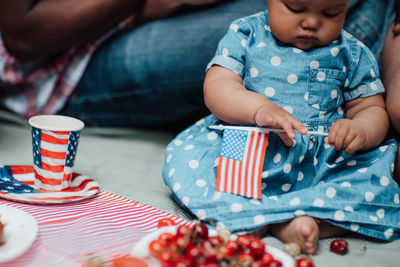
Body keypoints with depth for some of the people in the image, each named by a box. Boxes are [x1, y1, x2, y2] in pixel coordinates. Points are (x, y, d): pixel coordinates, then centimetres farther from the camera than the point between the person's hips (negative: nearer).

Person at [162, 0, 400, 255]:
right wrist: (258, 107, -28)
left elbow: (373, 109, 8)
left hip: (320, 164, 1)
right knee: (185, 157, -25)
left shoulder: (353, 54, 8)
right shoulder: (245, 35, 3)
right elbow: (216, 88, -7)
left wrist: (361, 131, -18)